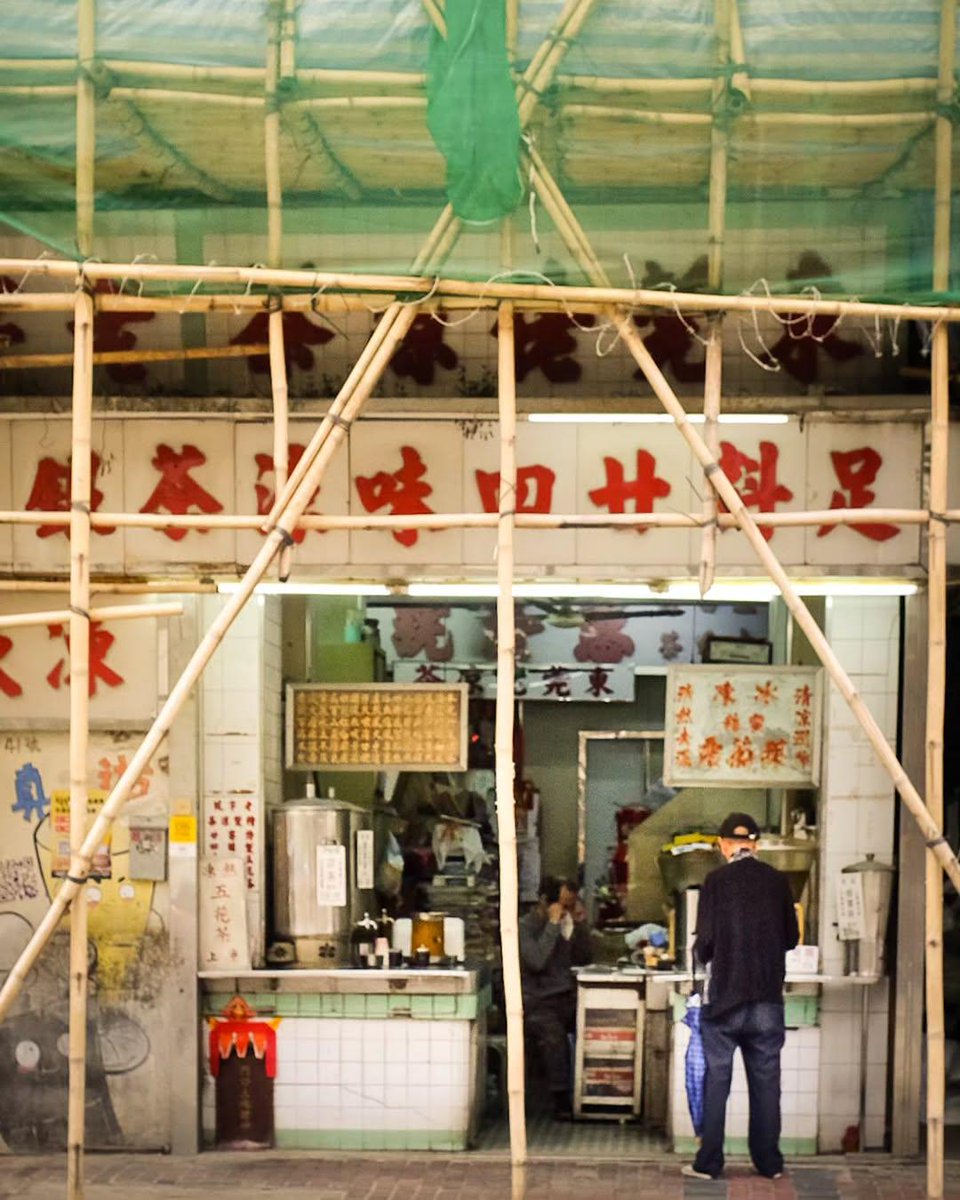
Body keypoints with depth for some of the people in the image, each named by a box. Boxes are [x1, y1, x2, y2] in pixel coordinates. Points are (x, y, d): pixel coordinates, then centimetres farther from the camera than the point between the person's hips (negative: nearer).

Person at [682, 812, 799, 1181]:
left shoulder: (716, 881, -9)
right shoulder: (777, 881, 0)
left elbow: (705, 940, -11)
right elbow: (791, 938, 7)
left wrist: (701, 954, 11)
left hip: (724, 996, -3)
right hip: (768, 998, 3)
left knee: (716, 1078, 4)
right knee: (766, 1080, 10)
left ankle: (709, 1162, 5)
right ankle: (769, 1161, 13)